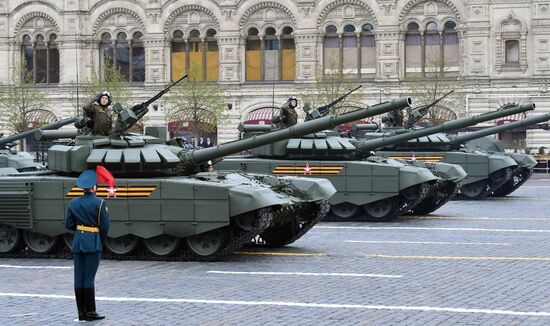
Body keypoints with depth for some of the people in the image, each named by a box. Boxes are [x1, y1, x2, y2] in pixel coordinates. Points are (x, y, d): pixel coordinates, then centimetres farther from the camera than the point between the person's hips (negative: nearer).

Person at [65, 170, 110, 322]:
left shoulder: (74, 202, 5)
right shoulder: (100, 203, -9)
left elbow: (69, 224, 7)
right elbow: (105, 226, -9)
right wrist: (101, 241, 7)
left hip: (77, 242, 5)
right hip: (93, 243, -5)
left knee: (79, 277, 6)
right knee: (89, 278, -3)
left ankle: (81, 312, 9)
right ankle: (90, 312, -1)